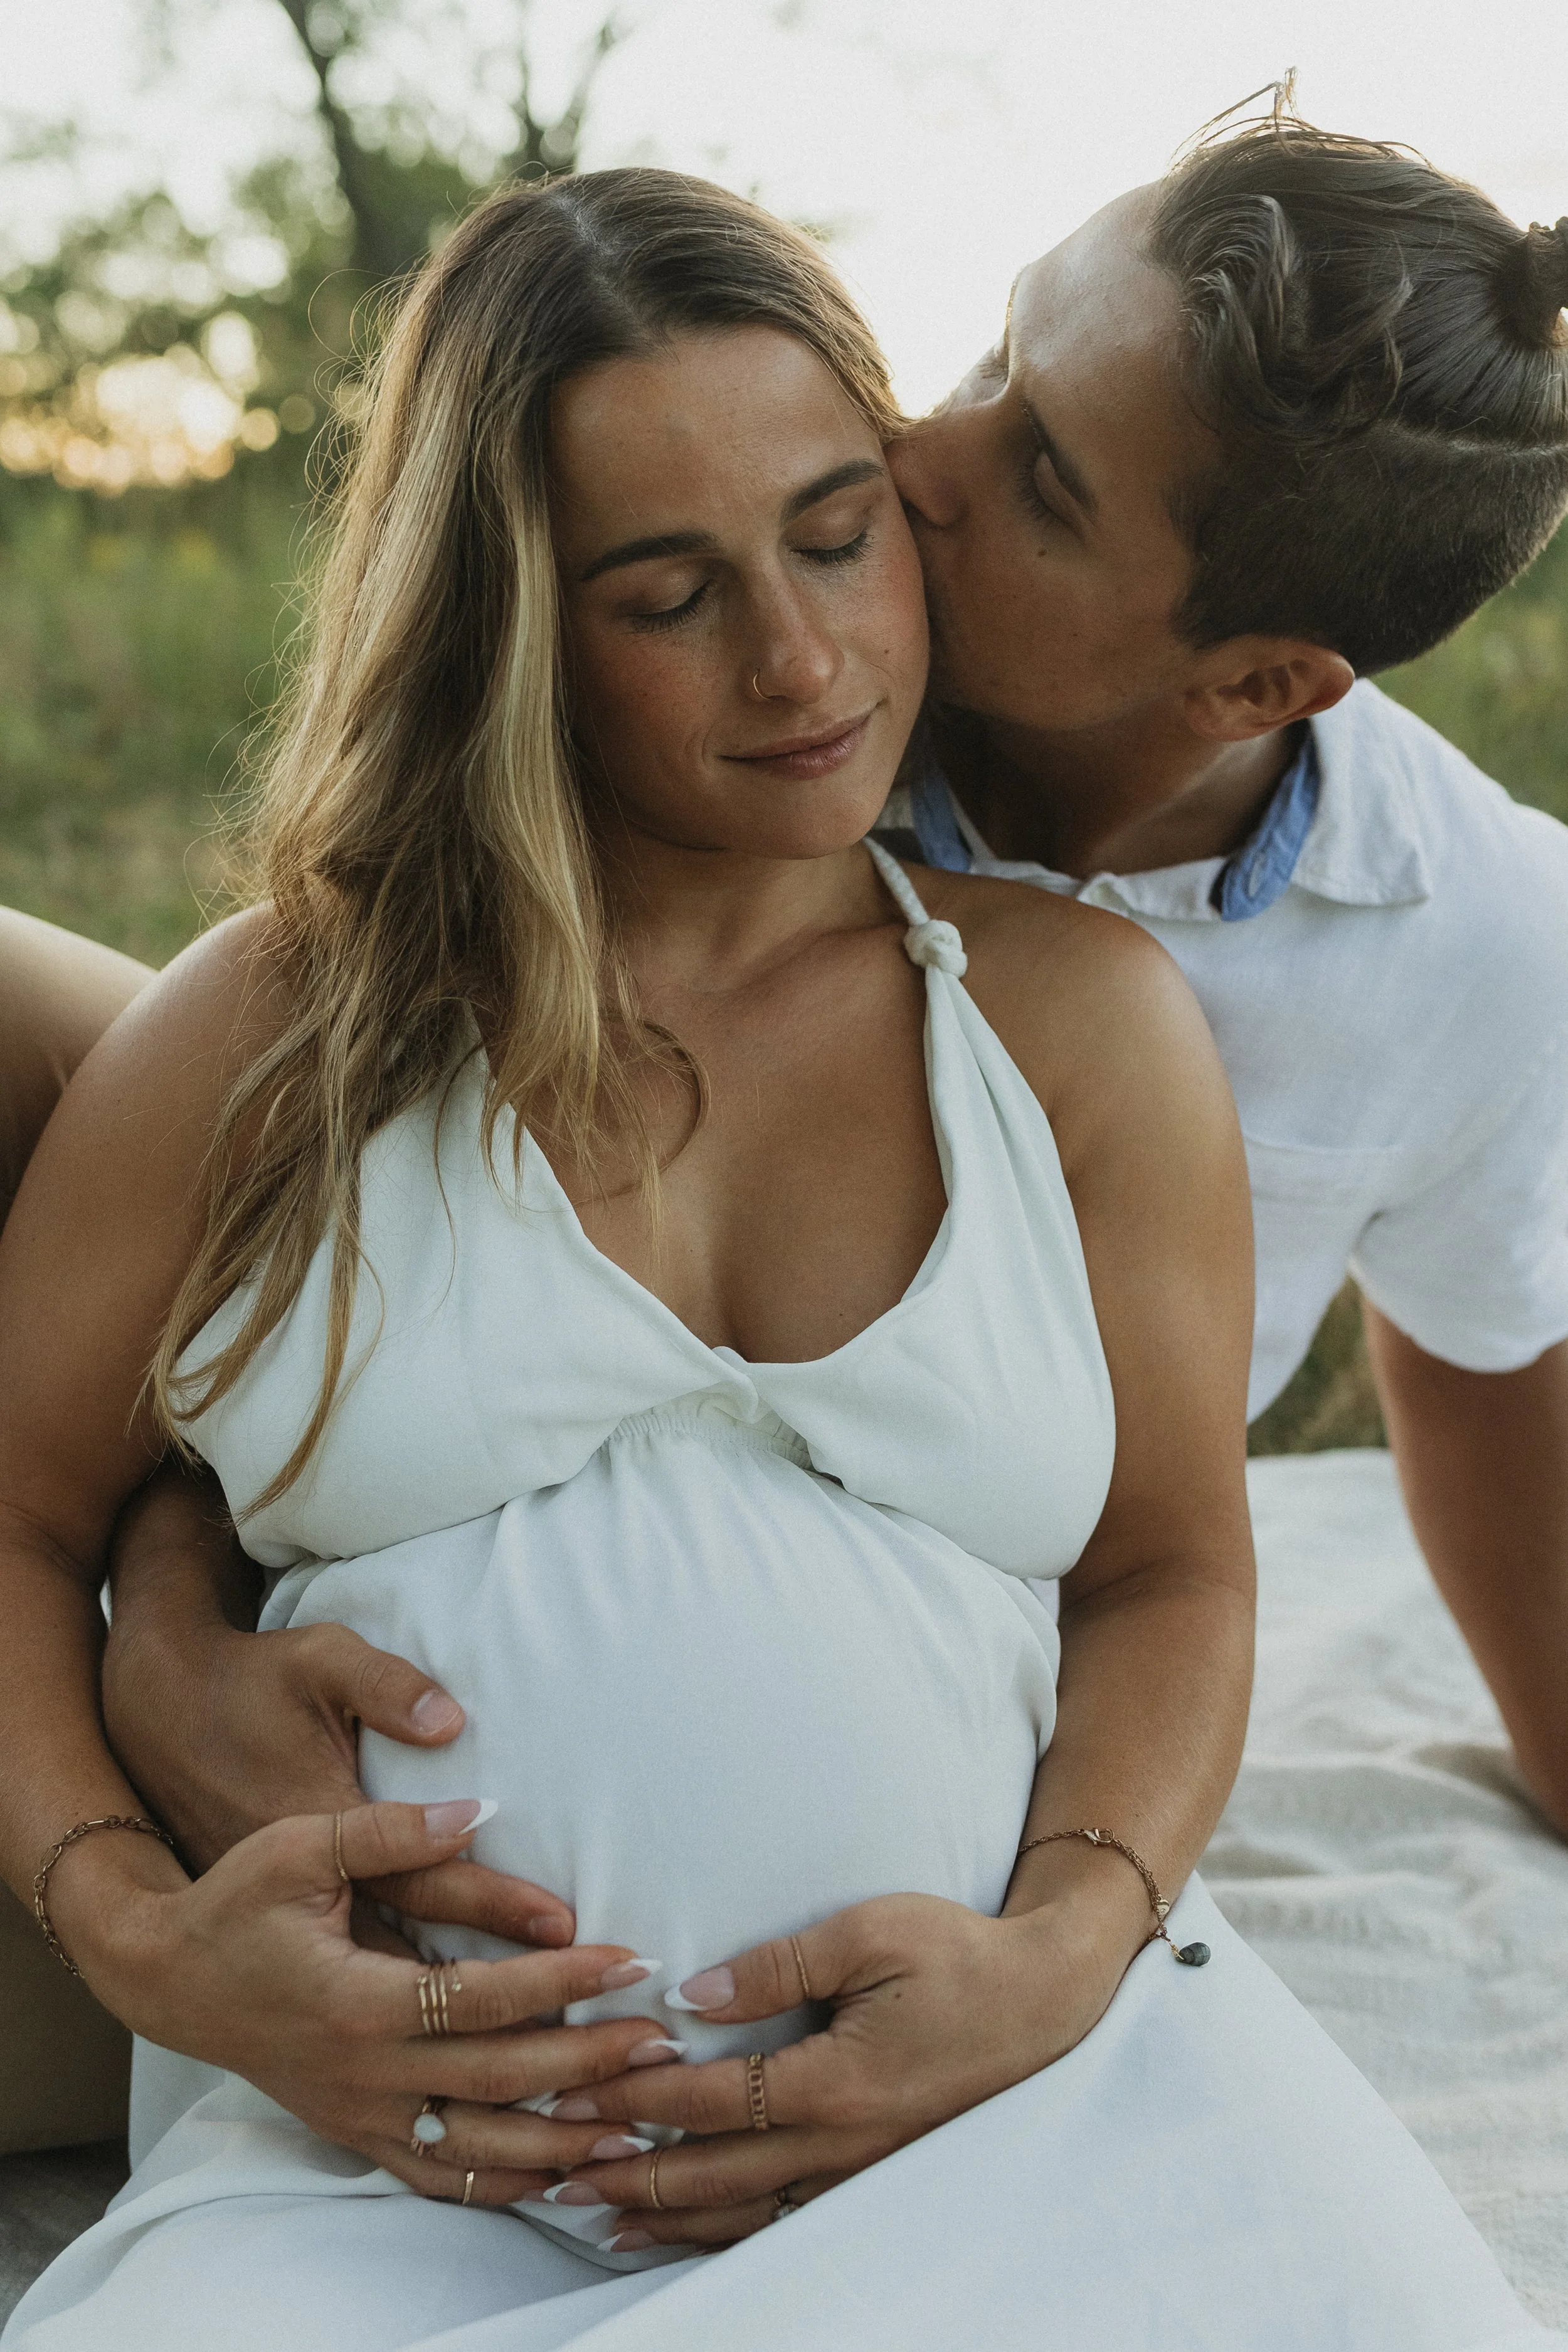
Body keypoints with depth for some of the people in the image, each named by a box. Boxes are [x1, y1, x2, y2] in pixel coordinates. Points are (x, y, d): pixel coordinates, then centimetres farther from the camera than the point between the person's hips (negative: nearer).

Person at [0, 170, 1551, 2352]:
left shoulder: (1079, 1014, 13)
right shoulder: (278, 1026, 10)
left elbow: (1171, 1576, 13)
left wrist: (1057, 1949, -7)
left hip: (1024, 2100, 2)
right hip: (408, 2164, -1)